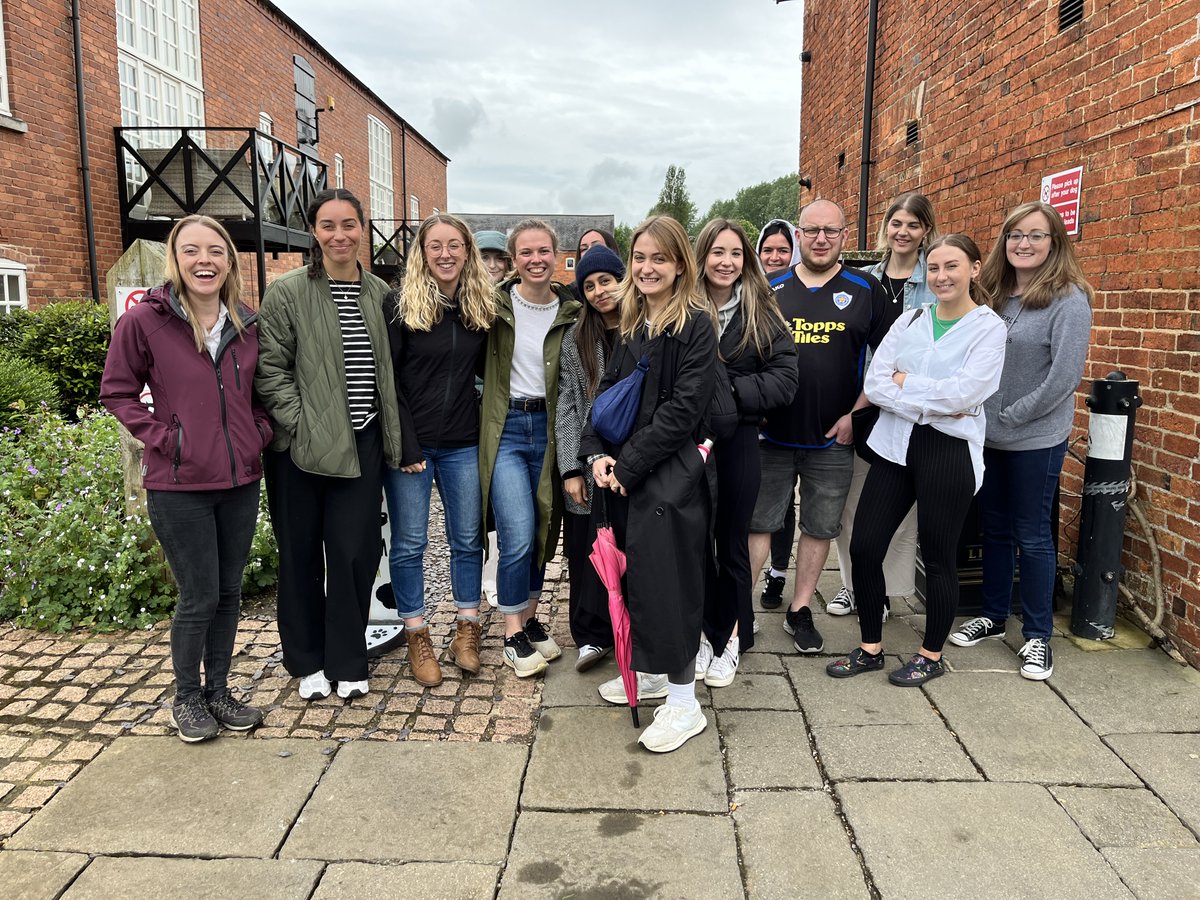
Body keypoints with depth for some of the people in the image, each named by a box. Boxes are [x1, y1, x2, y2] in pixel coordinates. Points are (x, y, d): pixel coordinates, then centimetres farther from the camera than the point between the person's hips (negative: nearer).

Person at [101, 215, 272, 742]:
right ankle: (186, 698, 26)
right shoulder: (144, 321, -8)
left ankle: (218, 690, 31)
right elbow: (117, 392, 0)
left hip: (240, 481, 4)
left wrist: (260, 431, 3)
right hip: (178, 485, -4)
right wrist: (160, 437, -10)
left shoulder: (248, 325, 4)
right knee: (199, 598, 2)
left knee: (228, 592, 14)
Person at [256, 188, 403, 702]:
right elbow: (269, 370, -7)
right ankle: (307, 661, 27)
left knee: (356, 553, 3)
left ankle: (347, 661, 21)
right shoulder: (287, 292, -5)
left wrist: (390, 436, 7)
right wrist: (300, 424, -15)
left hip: (361, 444, 3)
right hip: (301, 447, -2)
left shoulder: (379, 293, 8)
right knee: (301, 554, 9)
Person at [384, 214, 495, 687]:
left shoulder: (481, 306, 6)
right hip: (410, 442, -3)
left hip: (463, 444, 4)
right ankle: (417, 636, 21)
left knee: (468, 538, 10)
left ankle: (467, 630, 25)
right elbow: (387, 379, -10)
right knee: (409, 542, 6)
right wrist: (405, 446, -13)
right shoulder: (400, 305, -7)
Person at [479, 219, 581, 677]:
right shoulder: (496, 306, -3)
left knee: (542, 531, 11)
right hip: (505, 429, -2)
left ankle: (530, 618, 30)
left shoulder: (571, 313, 1)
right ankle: (513, 635, 8)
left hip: (549, 429, 2)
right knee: (518, 536, -9)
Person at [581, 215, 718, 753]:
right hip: (623, 474, 7)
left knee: (667, 581, -3)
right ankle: (650, 672, 35)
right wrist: (596, 453, -6)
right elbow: (607, 392, 10)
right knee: (633, 576, 15)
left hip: (669, 476, -7)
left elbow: (684, 408, -16)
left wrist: (629, 464, -16)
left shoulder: (695, 325, -9)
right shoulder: (630, 324, 12)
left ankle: (684, 703, 11)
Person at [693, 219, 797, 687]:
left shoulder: (762, 314, 1)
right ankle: (698, 635, 27)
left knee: (732, 542, 11)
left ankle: (728, 640, 27)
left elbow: (785, 378, -6)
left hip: (738, 440, 0)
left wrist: (730, 390, -15)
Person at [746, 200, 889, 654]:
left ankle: (800, 612, 26)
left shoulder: (866, 290, 2)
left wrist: (857, 413, -7)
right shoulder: (770, 288, 5)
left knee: (820, 527, 11)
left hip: (832, 437, 0)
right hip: (770, 433, 0)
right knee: (757, 524, 5)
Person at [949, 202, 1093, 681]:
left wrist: (1010, 417, -15)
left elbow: (1064, 376, -18)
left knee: (1032, 536, 5)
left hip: (1037, 439, -6)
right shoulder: (995, 296, 6)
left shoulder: (1069, 300, -12)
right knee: (994, 530, 16)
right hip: (987, 436, 6)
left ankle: (1037, 636, 20)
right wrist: (982, 413, 0)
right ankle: (992, 616, 32)